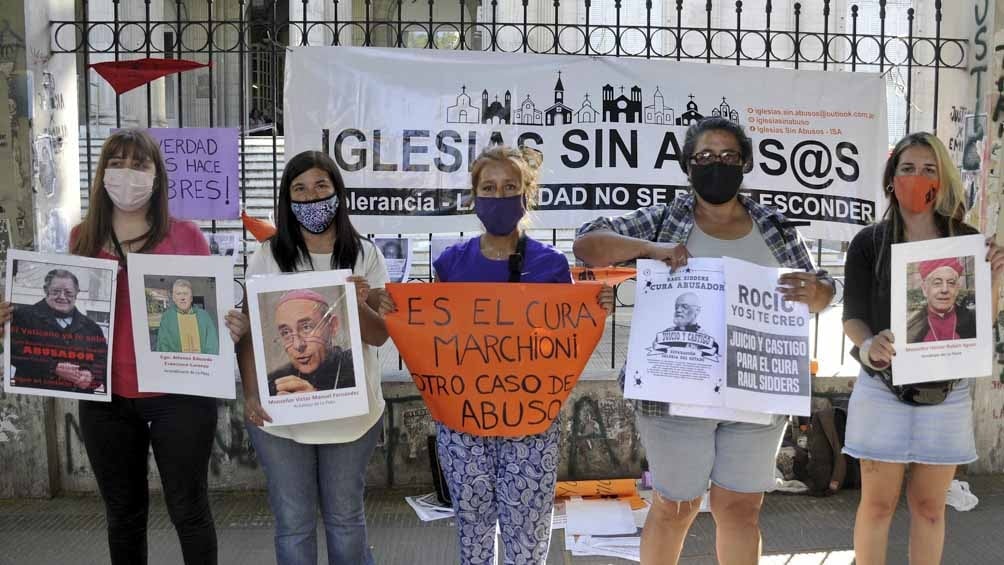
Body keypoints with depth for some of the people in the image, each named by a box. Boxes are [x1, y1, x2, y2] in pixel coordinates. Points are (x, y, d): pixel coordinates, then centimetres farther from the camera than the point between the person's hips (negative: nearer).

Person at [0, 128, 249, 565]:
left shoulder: (186, 235, -3)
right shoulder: (84, 238, 5)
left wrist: (233, 328, -19)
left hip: (179, 396, -3)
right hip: (105, 398, 3)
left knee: (188, 509, 7)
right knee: (123, 512, 17)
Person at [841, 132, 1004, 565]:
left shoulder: (967, 241, 4)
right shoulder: (869, 242, -3)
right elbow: (853, 315, -5)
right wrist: (869, 346, -26)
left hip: (948, 394, 2)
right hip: (884, 391, -2)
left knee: (929, 505, 11)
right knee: (877, 502, 4)